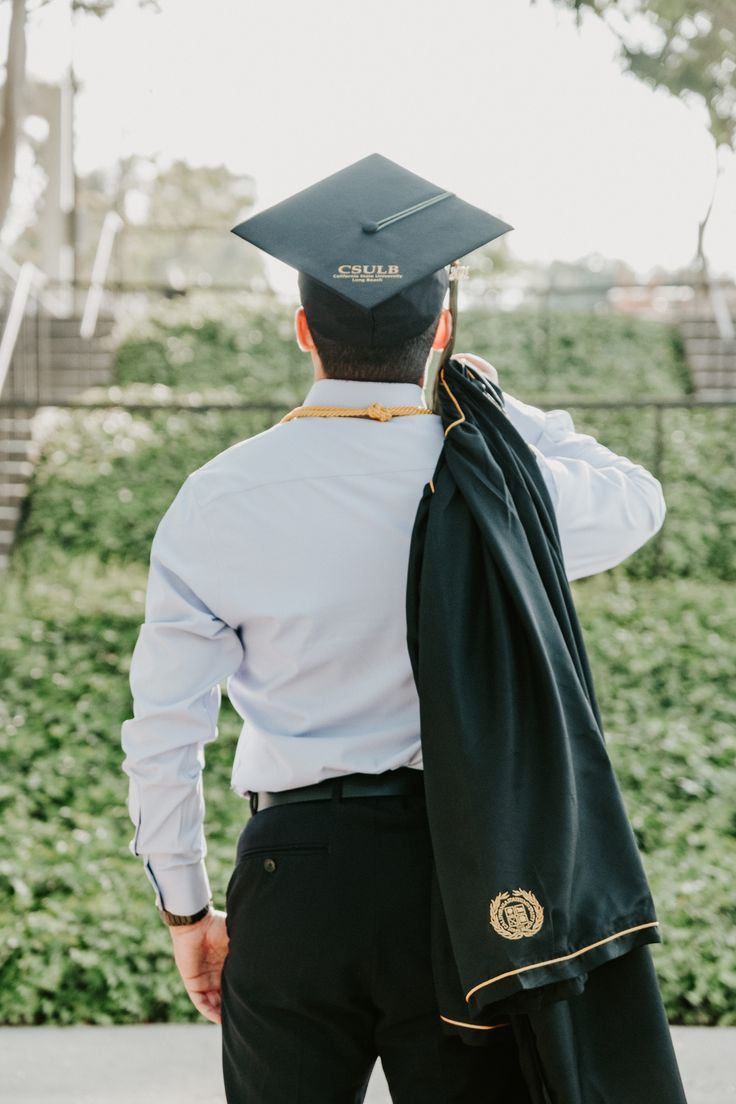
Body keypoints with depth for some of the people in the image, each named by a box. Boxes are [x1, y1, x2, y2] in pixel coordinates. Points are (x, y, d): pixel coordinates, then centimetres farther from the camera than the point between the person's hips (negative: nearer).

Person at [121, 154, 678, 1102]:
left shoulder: (218, 501, -5)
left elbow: (163, 735, -2)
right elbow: (637, 501, 19)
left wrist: (185, 908, 10)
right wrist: (501, 404, 23)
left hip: (295, 860, 0)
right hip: (467, 866, 0)